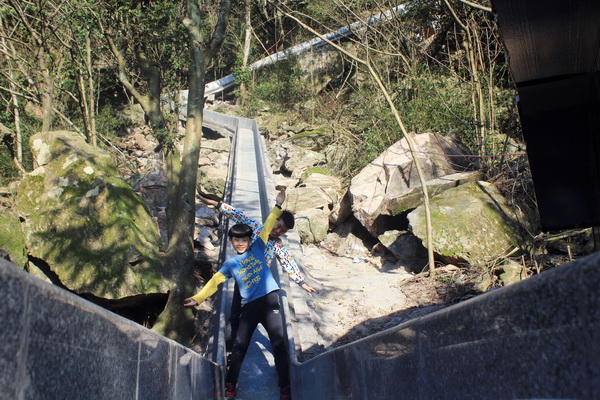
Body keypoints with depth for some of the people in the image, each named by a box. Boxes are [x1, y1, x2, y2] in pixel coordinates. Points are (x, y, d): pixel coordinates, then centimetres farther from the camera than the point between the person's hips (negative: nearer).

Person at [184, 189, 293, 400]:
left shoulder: (257, 247, 10)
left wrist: (278, 205, 5)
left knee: (279, 343, -5)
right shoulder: (230, 263, 12)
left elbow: (267, 226, 9)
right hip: (249, 305, 2)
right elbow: (215, 281, 9)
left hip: (269, 298, -2)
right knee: (239, 346, 4)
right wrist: (197, 298, 3)